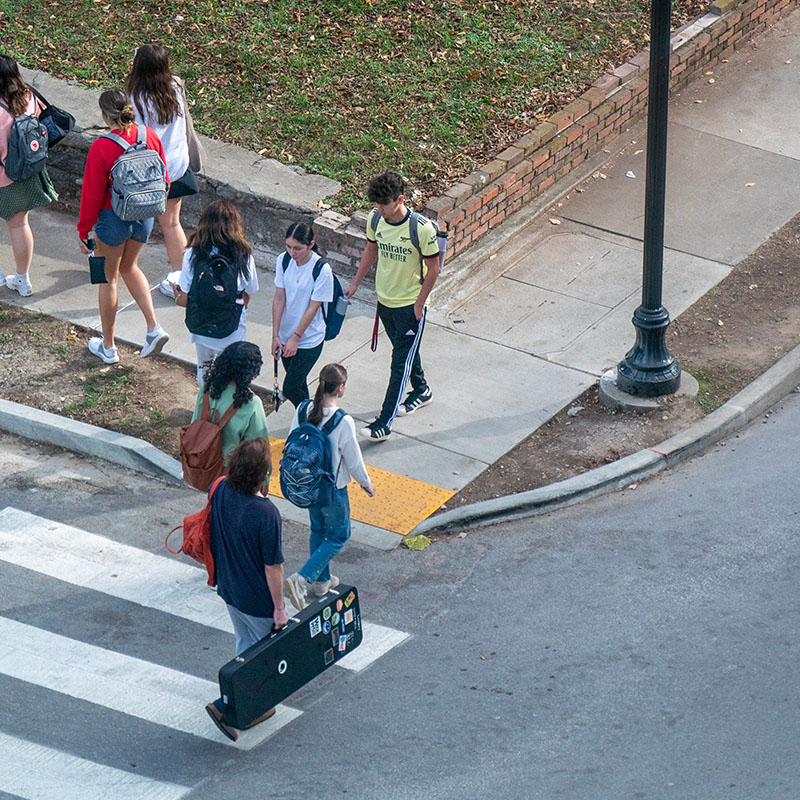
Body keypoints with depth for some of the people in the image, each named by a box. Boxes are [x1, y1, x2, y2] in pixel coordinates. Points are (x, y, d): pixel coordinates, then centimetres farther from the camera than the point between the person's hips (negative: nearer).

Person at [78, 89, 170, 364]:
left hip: (113, 218, -5)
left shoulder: (101, 148, -24)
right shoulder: (150, 136, -9)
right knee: (129, 267, 28)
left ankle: (108, 347, 27)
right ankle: (154, 328, 15)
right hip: (145, 217, 5)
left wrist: (83, 231, -3)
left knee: (108, 278, 14)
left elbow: (92, 195, -16)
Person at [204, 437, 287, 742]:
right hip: (257, 599, -7)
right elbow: (272, 566, -23)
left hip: (228, 588, 7)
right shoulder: (265, 513, -33)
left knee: (245, 645, 26)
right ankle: (226, 706, 12)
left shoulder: (220, 491, -13)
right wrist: (279, 607, -14)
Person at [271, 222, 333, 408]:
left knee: (291, 388, -7)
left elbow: (313, 307, -16)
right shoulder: (283, 260, -6)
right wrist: (275, 335, -6)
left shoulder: (322, 270, -21)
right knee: (299, 383, 16)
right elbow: (279, 298, -5)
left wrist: (296, 337, -14)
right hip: (286, 334, 5)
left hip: (309, 339, -5)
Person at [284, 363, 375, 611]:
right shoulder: (343, 422, -29)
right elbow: (353, 460, -18)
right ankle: (302, 579, -2)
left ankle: (321, 580, 41)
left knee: (318, 530, 26)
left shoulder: (303, 410, -13)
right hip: (332, 489, -6)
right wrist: (366, 483, 2)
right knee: (338, 536, 13)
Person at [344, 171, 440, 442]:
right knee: (405, 350, 24)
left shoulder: (422, 229, -26)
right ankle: (422, 391, 49)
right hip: (385, 299, 6)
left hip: (411, 305, -6)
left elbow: (433, 268, -16)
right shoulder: (376, 221, -8)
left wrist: (419, 303, -13)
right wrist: (355, 284, 12)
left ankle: (384, 423, -1)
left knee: (401, 361, -3)